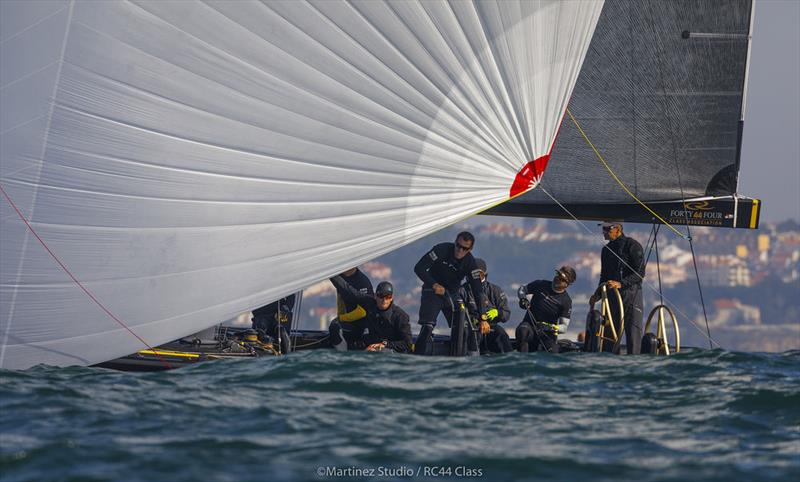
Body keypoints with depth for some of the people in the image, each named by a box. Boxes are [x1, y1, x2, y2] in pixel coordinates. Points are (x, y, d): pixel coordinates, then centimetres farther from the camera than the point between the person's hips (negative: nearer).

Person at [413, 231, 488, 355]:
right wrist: (434, 284, -34)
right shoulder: (441, 250, -21)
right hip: (433, 290, -3)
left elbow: (478, 291, -16)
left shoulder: (470, 263, -14)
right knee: (428, 327, -20)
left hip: (452, 294, 3)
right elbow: (419, 268, -21)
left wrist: (483, 318, -23)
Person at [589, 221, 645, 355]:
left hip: (631, 293, -7)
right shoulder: (606, 250, 17)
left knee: (633, 331, -9)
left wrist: (621, 283, -25)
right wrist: (597, 295, 10)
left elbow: (639, 273, -14)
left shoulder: (632, 245, -6)